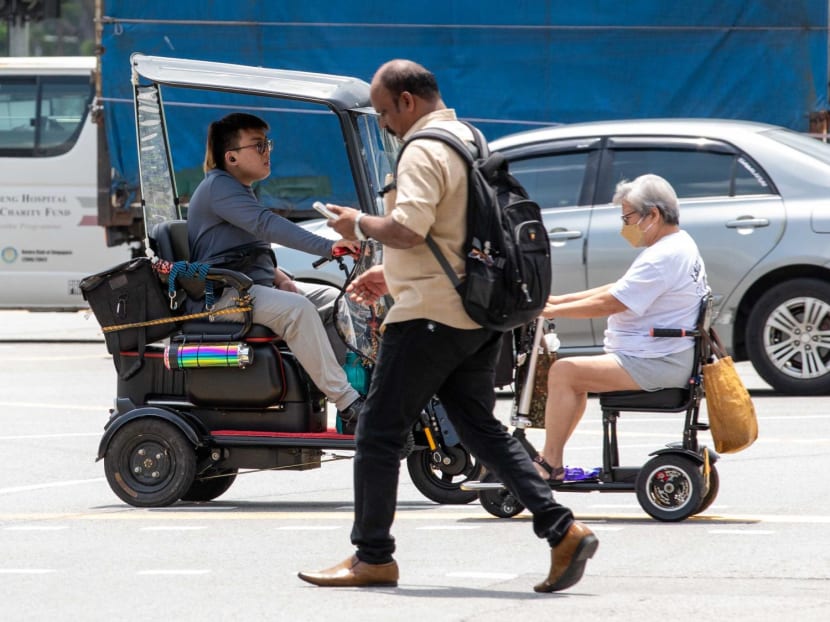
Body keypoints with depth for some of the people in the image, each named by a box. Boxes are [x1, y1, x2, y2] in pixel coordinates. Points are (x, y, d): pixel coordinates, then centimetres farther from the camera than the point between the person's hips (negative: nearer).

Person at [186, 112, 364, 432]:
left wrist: (279, 278, 6)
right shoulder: (218, 187, -12)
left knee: (335, 300, -1)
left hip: (257, 286, 11)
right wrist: (327, 247, -34)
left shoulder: (239, 189, 22)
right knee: (296, 309, -33)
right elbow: (266, 225, -26)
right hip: (224, 293, -11)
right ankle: (348, 405, -36)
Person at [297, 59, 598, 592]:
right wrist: (391, 274, 25)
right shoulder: (468, 140, 18)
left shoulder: (424, 151, -14)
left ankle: (372, 557, 5)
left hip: (430, 317, -10)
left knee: (380, 431, 0)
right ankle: (562, 531, 0)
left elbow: (408, 228, -26)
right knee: (481, 429, 10)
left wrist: (359, 225, -8)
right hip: (478, 314, 10)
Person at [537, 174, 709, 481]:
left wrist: (550, 311, -13)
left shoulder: (664, 257, -19)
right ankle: (551, 459, 16)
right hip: (664, 359, 12)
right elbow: (617, 291, 19)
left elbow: (607, 303, -21)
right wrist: (559, 300, 13)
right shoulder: (679, 245, 16)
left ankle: (551, 464, -12)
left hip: (657, 365, -12)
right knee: (574, 375, 18)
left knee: (564, 372, -16)